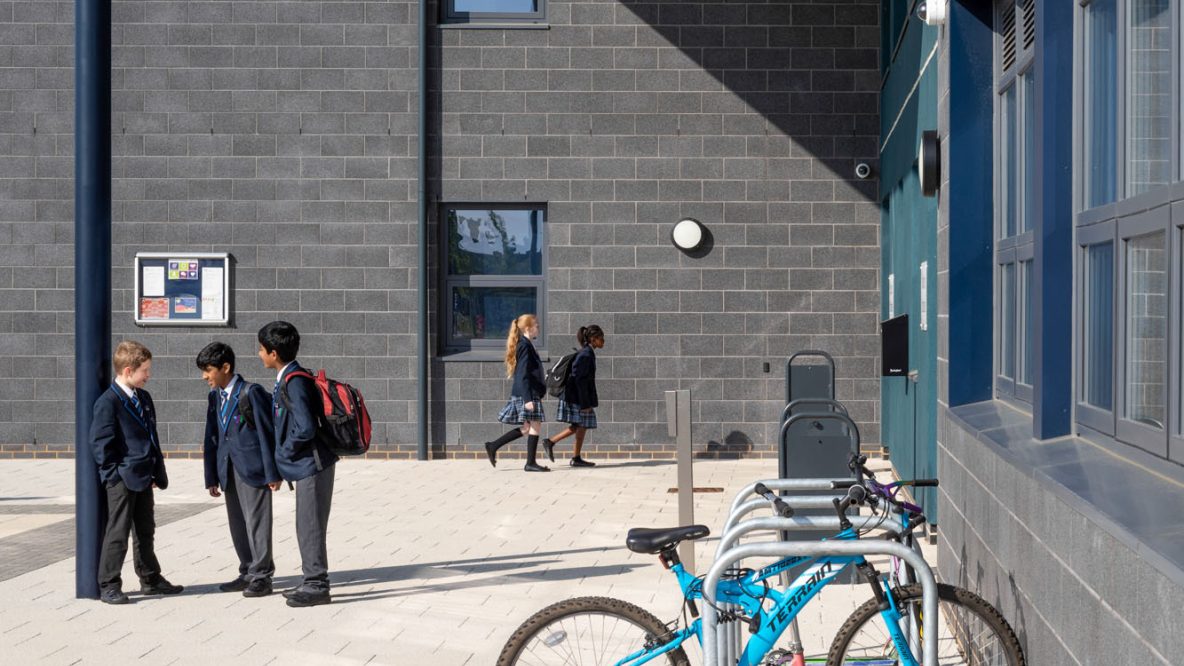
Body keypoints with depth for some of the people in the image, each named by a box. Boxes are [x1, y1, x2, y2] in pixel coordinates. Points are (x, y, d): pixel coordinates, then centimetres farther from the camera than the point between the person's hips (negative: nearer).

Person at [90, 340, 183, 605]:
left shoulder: (144, 398, 11)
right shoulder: (108, 402, -14)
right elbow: (100, 442, -15)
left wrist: (158, 473, 11)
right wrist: (115, 473, -14)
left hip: (144, 477, 8)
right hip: (121, 479, -8)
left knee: (145, 531, 17)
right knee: (118, 533, -2)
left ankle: (150, 579, 28)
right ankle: (108, 586, 6)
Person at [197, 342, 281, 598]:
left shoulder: (251, 392, -11)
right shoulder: (215, 396, 11)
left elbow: (266, 432, -12)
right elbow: (212, 438, 13)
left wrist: (272, 472, -13)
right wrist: (211, 477, 11)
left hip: (252, 468, -7)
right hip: (229, 470, 7)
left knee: (257, 522, -2)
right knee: (237, 524, 11)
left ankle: (261, 577, 5)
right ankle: (248, 573, 21)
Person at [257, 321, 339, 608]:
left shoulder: (294, 382, -19)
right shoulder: (289, 378, 11)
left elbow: (305, 428, -27)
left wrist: (287, 451, -11)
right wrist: (287, 453, 15)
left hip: (312, 464, -10)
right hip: (308, 464, 10)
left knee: (310, 525, -3)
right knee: (307, 525, 16)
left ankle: (317, 585, 4)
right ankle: (312, 582, 24)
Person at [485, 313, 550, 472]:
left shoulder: (524, 345, 16)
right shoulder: (525, 346, -14)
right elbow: (523, 375, -20)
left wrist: (535, 395, 26)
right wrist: (528, 399, -24)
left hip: (525, 394, 10)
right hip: (527, 393, -10)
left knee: (526, 428, 12)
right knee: (535, 425, -4)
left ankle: (493, 446, 14)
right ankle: (530, 463, 1)